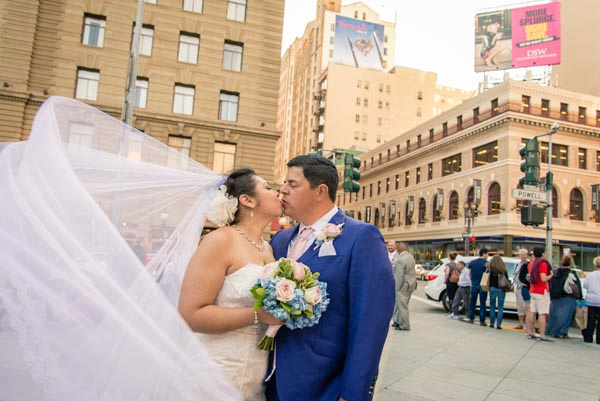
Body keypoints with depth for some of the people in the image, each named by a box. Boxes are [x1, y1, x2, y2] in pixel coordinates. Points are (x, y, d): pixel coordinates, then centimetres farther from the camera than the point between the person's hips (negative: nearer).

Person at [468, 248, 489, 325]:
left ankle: (471, 318, 19)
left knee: (472, 302, 14)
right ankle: (482, 321, 2)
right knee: (482, 303, 2)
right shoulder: (486, 263, -8)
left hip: (474, 285, 4)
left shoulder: (471, 262, 6)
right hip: (483, 285, -4)